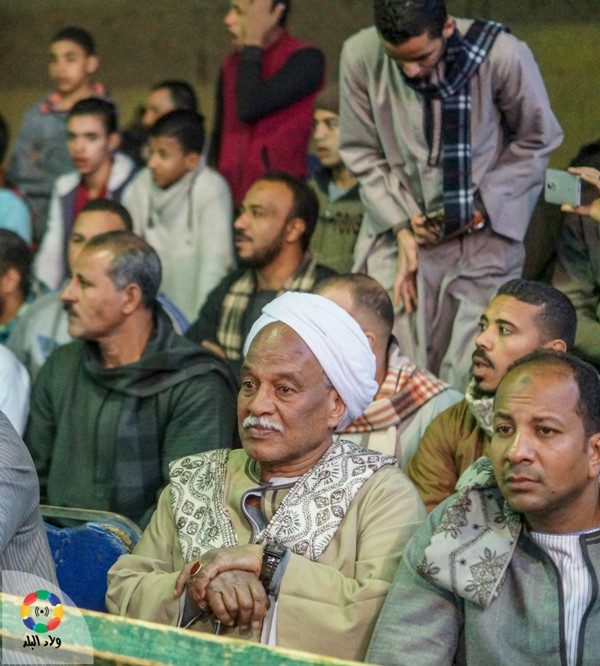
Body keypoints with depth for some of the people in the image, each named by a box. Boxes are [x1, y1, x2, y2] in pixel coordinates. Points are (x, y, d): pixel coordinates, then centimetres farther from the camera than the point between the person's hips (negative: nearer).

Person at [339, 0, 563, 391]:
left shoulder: (504, 57, -15)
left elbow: (536, 142, 1)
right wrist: (402, 230, -6)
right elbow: (362, 154, 3)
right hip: (398, 233, 2)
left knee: (470, 382, -8)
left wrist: (480, 206, -8)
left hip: (482, 238, -1)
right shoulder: (361, 56, -9)